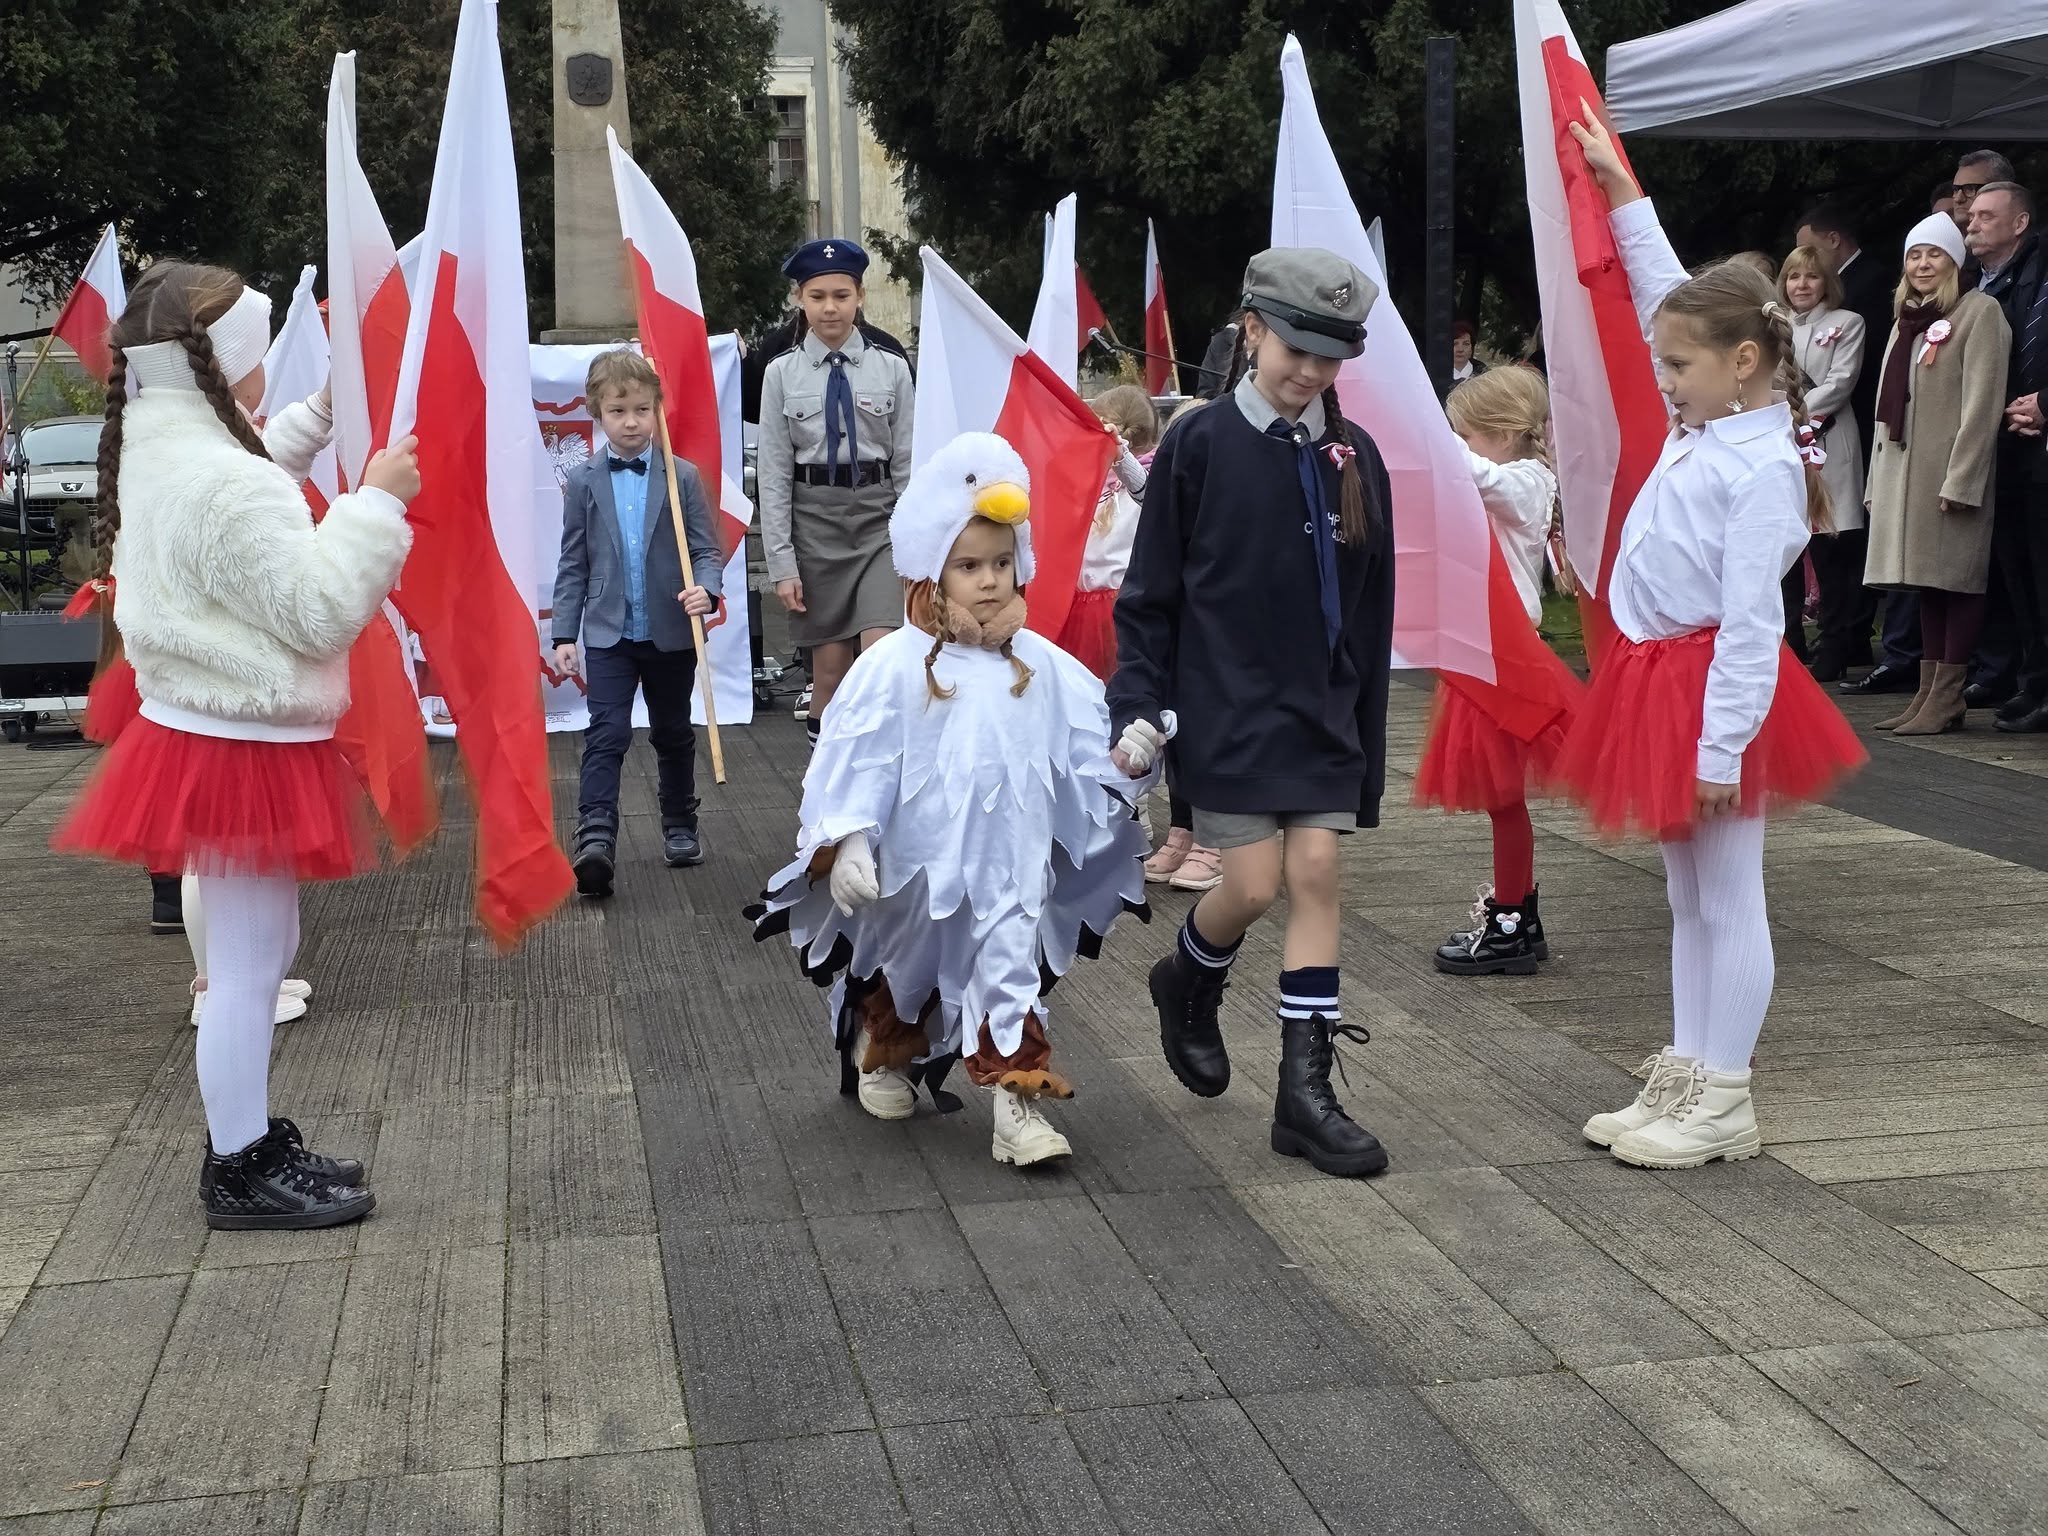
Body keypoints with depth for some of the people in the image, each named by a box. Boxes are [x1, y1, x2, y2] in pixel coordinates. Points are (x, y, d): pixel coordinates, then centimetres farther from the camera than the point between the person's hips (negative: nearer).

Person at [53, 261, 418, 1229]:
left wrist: (322, 413, 25)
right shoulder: (228, 487, -24)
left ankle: (248, 1141, 30)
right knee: (249, 962, -1)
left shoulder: (159, 451, 8)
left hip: (210, 727, 11)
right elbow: (318, 609, -23)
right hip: (246, 745, -11)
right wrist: (378, 501, -18)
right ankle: (242, 1175, 9)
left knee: (250, 951, 19)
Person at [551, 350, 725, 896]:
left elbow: (706, 549, -1)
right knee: (607, 734, -13)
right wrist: (564, 635, 0)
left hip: (672, 632, 1)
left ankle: (680, 827, 32)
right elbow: (573, 565, 3)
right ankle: (595, 839, -20)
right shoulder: (583, 482, 1)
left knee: (673, 734, 15)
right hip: (608, 633, -1)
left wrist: (706, 589, -23)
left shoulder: (682, 477, -2)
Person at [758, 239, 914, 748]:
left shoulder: (891, 369, 2)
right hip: (814, 519, 0)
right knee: (830, 669, 5)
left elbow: (908, 462, 3)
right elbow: (772, 473, 1)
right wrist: (782, 563, -3)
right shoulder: (782, 374, 2)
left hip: (879, 519, 0)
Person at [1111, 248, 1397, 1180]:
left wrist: (1368, 733, 10)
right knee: (1253, 885, -4)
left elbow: (1372, 609, 10)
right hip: (1226, 710, -3)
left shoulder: (1353, 457, 5)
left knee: (1316, 876, -1)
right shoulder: (1201, 446, -5)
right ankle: (1189, 983, 30)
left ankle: (1306, 1090, 6)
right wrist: (1137, 704, -9)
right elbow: (1151, 592, -2)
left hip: (1322, 712, 3)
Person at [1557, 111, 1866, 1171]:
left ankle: (1723, 1102, 10)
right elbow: (1669, 297, 21)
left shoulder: (1763, 469, -20)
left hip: (1715, 686, -9)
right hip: (1658, 678, 9)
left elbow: (1750, 622, -23)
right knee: (1688, 899, 16)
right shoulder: (1705, 426, 6)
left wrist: (1721, 749, -23)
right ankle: (1684, 1077, 27)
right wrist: (1623, 196, 24)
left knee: (1728, 900, 1)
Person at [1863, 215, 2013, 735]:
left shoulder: (1980, 311, -6)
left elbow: (1982, 404, -13)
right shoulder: (1908, 321, 19)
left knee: (1955, 576, -5)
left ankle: (1948, 695, -4)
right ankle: (1929, 689, 11)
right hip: (1906, 471, 8)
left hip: (1951, 470, -8)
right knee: (1927, 580, 9)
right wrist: (1879, 478, 13)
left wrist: (1960, 478, -19)